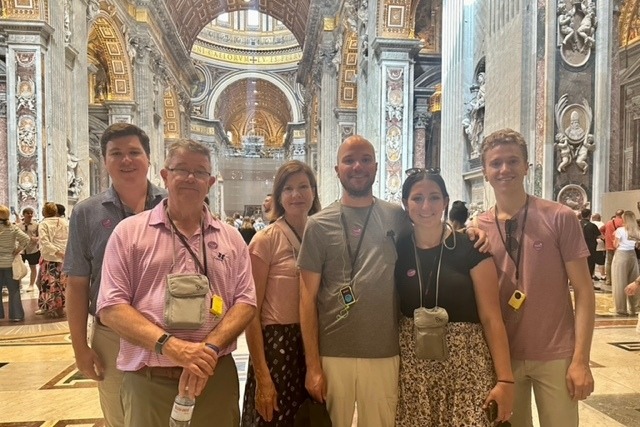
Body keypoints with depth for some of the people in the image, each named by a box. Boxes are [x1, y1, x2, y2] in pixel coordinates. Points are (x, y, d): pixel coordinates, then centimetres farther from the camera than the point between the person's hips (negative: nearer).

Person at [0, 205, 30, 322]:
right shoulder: (12, 228, -6)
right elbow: (26, 238, -15)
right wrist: (19, 249, -5)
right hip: (10, 262, 0)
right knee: (14, 290, 7)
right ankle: (16, 315, 9)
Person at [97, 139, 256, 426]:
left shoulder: (230, 237, 7)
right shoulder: (130, 232, 0)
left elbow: (245, 301, 2)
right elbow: (111, 307, -5)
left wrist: (209, 348, -14)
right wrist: (170, 345, -18)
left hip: (216, 376, 2)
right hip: (148, 381, -2)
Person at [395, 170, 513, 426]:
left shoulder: (470, 249, -8)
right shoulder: (398, 251, 0)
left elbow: (491, 318, -7)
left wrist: (505, 379, -10)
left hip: (466, 365, -2)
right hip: (412, 366, 2)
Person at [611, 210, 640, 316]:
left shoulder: (620, 230, -11)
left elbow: (615, 245, -6)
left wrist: (615, 238, 9)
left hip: (621, 256, -5)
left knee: (620, 283, 2)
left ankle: (622, 309, 5)